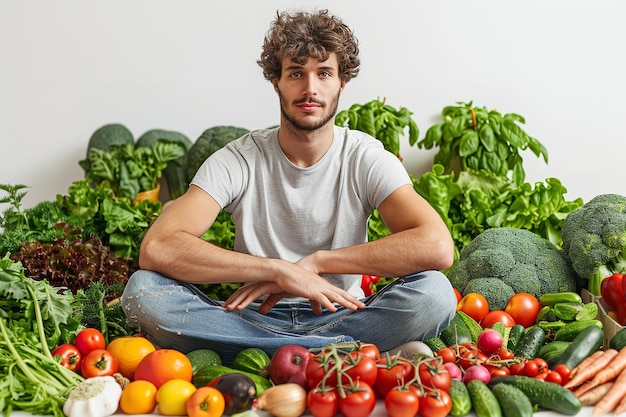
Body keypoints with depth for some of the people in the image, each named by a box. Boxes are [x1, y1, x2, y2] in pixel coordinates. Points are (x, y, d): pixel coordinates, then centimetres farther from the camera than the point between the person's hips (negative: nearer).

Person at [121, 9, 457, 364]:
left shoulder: (367, 159, -5)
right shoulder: (237, 161, -6)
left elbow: (438, 247, -22)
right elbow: (156, 248, -21)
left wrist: (315, 261, -24)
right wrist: (280, 269, -28)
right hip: (255, 318, 1)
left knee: (435, 292, -27)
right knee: (143, 290, -26)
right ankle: (344, 350, -25)